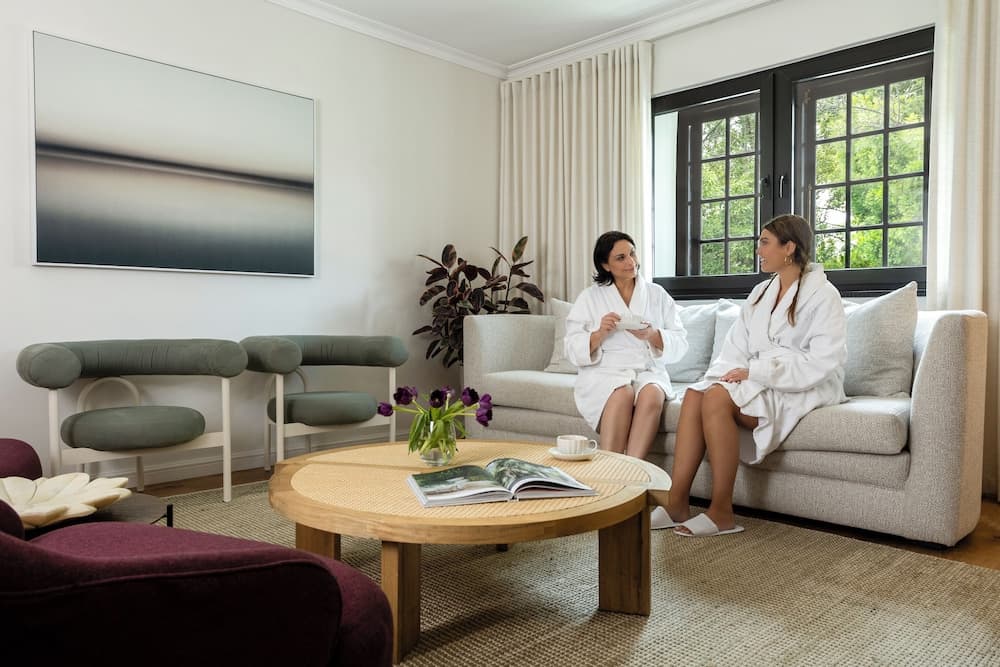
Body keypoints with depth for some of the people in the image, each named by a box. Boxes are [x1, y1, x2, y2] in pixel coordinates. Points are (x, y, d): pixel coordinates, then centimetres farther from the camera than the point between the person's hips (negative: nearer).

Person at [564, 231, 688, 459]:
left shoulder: (657, 294, 15)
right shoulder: (590, 297, 11)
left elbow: (680, 344, 9)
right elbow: (573, 351, 5)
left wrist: (652, 335, -11)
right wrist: (599, 334, -14)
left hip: (648, 372, 1)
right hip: (604, 373, -1)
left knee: (652, 394, -32)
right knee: (623, 393, -34)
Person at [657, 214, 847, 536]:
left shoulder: (822, 294, -6)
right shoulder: (761, 292, 17)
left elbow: (823, 362, -17)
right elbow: (737, 345, 11)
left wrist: (754, 371, -20)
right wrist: (722, 373, -10)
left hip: (803, 388, -7)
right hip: (759, 382, 7)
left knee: (717, 399, -30)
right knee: (695, 393, -21)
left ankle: (722, 512, -22)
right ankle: (677, 503, -24)